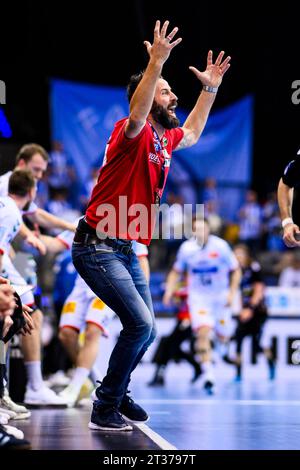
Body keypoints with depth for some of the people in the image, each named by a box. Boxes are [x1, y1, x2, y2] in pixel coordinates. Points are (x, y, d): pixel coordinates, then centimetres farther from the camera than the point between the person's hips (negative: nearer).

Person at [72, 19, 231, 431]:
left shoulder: (165, 139, 11)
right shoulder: (133, 134, -14)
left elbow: (192, 132, 34)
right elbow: (136, 118, -39)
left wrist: (210, 88, 28)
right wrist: (156, 64, -46)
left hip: (128, 252, 9)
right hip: (98, 248, -9)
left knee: (145, 331, 11)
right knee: (140, 323, -18)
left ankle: (117, 393, 31)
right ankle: (105, 409, -8)